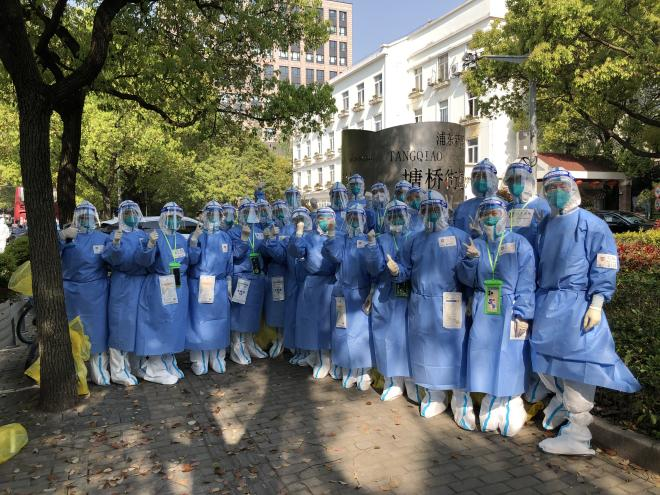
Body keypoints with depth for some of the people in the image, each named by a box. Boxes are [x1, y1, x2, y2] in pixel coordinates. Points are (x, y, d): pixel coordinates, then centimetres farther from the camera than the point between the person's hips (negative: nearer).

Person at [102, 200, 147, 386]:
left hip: (140, 282, 5)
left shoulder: (143, 235, 11)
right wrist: (115, 244, -34)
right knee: (120, 323, -3)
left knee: (135, 322, 12)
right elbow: (111, 259, -16)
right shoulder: (114, 236, -2)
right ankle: (118, 371, 3)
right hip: (122, 284, -5)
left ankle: (128, 362, 28)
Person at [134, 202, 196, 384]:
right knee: (159, 325, -1)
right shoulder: (154, 236, -9)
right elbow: (143, 260, -20)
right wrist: (149, 245, -38)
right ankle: (155, 369, 12)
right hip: (159, 288, -7)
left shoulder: (181, 239, 11)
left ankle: (168, 363, 30)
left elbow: (191, 260, 10)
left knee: (174, 325, 14)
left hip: (179, 288, 7)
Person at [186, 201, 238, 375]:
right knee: (199, 321, 0)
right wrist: (194, 240, -22)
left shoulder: (225, 237, 9)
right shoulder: (196, 235, 0)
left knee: (219, 321, 7)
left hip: (219, 286, 3)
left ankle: (217, 358, 19)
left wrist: (228, 285, 12)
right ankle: (198, 360, 11)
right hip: (199, 285, -3)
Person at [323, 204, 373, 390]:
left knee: (362, 332, -1)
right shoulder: (341, 240, 10)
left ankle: (364, 373, 10)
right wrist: (331, 234, -20)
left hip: (362, 294, -2)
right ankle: (348, 372, 16)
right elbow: (334, 255, -12)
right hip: (343, 293, 2)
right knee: (345, 332, 5)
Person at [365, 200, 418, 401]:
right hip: (385, 297, 2)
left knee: (409, 336, -4)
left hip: (409, 297, -1)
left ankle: (412, 383, 7)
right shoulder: (380, 240, 9)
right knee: (388, 337, 3)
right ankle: (394, 382, 15)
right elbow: (375, 269, -3)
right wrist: (371, 245, -15)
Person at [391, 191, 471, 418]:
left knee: (452, 348, 0)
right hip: (421, 306, 4)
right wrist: (396, 271, -10)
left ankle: (460, 398, 17)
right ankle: (434, 396, 28)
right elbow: (407, 271, 11)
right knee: (427, 349, 10)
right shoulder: (415, 240, 12)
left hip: (449, 306, -3)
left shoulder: (460, 237, 1)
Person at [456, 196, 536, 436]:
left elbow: (526, 282, -7)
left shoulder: (519, 243, -1)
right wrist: (470, 259, -18)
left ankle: (510, 408, 13)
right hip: (484, 313, 3)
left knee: (509, 362, -2)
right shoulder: (476, 244, 9)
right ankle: (491, 412, 20)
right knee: (486, 360, 7)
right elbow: (466, 279, 1)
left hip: (510, 312, -3)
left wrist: (522, 315, -14)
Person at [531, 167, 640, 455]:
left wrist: (596, 304, -17)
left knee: (576, 365, -3)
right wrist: (535, 300, 16)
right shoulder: (545, 225, 12)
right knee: (542, 358, 14)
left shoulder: (592, 226, -6)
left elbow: (604, 269, -9)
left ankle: (576, 437, 8)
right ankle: (562, 397, 43)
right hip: (546, 303, 6)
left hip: (577, 305, -6)